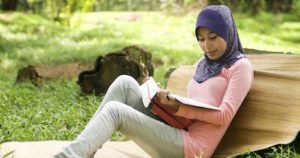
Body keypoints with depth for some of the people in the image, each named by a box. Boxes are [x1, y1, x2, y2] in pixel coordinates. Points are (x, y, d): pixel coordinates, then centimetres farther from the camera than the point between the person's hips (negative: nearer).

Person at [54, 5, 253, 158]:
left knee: (114, 110, -21)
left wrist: (179, 108, -21)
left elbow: (224, 115, -11)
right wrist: (168, 99, -3)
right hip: (175, 130, 7)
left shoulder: (240, 66, 1)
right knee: (125, 82, -9)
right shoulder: (204, 64, 24)